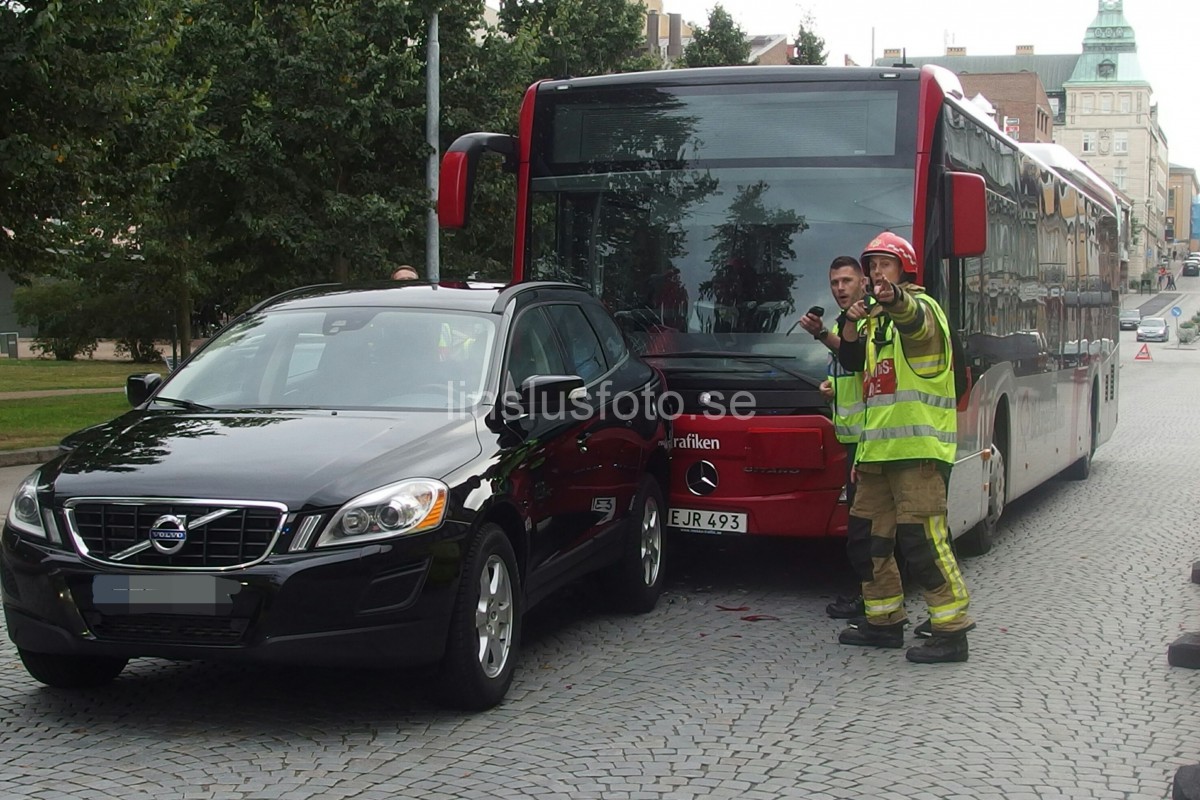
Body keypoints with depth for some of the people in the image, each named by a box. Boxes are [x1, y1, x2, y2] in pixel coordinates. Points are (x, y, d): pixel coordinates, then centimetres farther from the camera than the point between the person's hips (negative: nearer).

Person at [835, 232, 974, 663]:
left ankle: (952, 630, -7)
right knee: (866, 535, 12)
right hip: (878, 449, 9)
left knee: (922, 538, -13)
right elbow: (852, 362, 11)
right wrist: (851, 325, -9)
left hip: (919, 448, -9)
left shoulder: (921, 306, -4)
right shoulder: (876, 317, 21)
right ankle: (885, 621, 24)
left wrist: (894, 299, -54)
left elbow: (915, 321, -30)